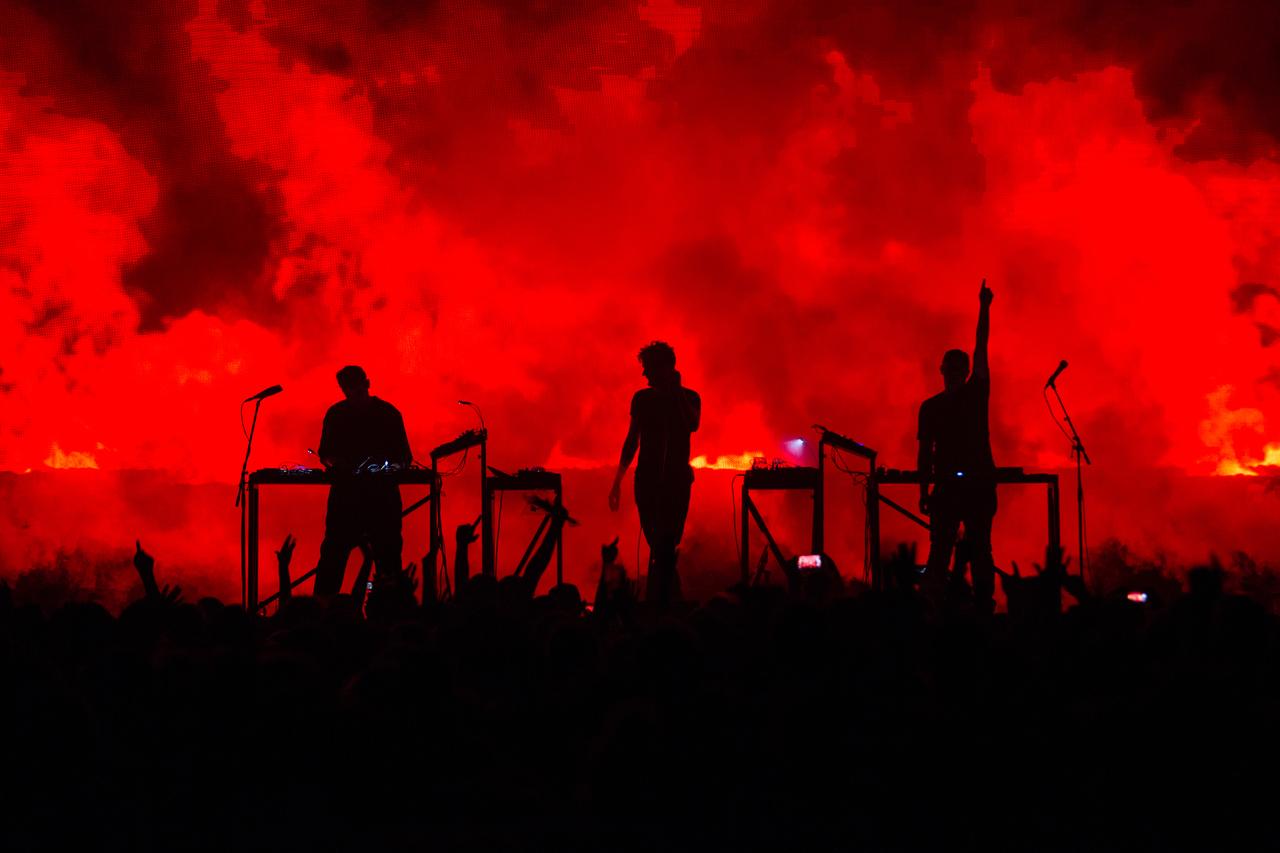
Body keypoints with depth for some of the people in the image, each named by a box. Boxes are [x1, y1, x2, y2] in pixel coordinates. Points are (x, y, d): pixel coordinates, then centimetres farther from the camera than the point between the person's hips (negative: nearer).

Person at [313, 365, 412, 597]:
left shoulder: (388, 413, 4)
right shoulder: (336, 413, 9)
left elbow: (404, 455, 4)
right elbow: (325, 452, 14)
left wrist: (394, 465, -16)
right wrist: (334, 462, -7)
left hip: (382, 491, -1)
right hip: (345, 489, 1)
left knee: (387, 551, -2)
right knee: (333, 552, -4)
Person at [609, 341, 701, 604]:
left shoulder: (689, 398, 1)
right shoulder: (642, 398, 11)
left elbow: (693, 425, -20)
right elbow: (632, 441, 17)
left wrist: (676, 392, -17)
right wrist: (617, 481, 16)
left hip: (676, 479, -3)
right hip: (647, 479, 3)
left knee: (664, 545, -13)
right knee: (660, 546, 3)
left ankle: (657, 602, -14)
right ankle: (671, 600, 12)